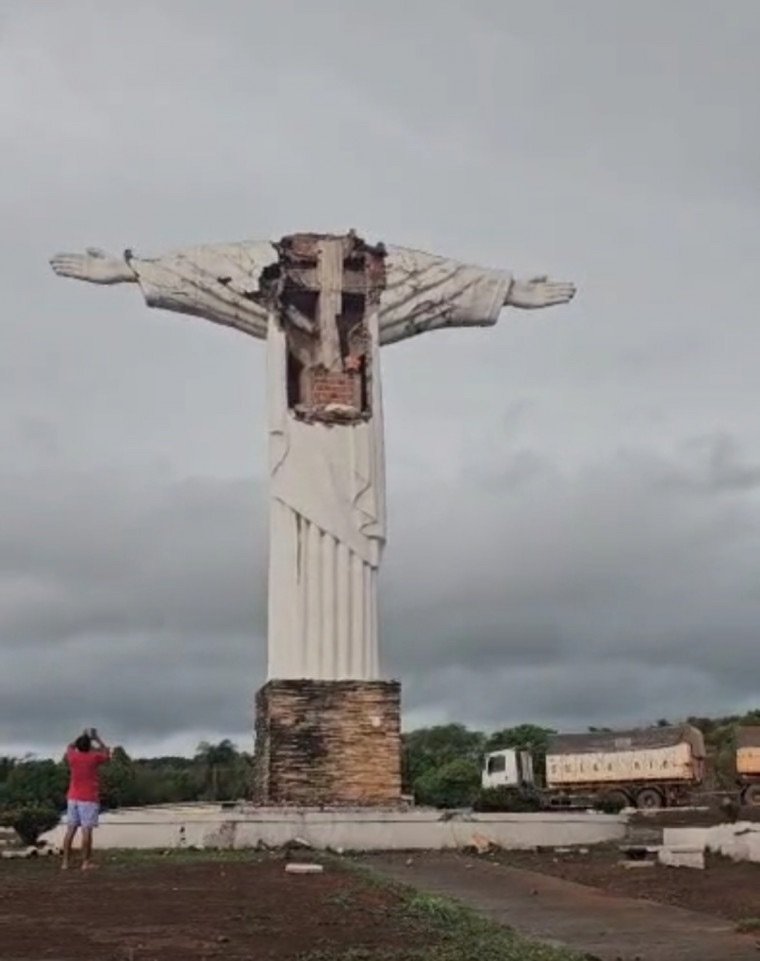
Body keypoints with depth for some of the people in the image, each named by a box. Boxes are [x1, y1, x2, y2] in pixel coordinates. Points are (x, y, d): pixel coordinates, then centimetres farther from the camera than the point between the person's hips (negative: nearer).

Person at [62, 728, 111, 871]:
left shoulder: (72, 757, 0)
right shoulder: (94, 758, -9)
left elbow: (70, 747, 25)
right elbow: (107, 753, 13)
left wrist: (82, 737, 30)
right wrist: (97, 739, 20)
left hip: (73, 798, 5)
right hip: (89, 799, -5)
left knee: (70, 830, 7)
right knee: (87, 830, -6)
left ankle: (66, 861, 8)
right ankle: (86, 862, -7)